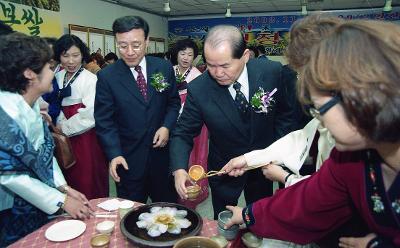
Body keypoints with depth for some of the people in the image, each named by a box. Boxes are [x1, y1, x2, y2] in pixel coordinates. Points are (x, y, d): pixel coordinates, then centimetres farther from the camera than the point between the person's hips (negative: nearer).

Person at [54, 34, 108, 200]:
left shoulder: (90, 79, -9)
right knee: (69, 181, 13)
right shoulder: (57, 77, 8)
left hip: (86, 139, -5)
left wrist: (64, 128, -8)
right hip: (64, 138, 5)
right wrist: (57, 125, -8)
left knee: (89, 185, 1)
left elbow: (89, 115, -15)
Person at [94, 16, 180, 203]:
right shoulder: (107, 76, -10)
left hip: (161, 151, 2)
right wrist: (114, 153, -20)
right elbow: (104, 120, -9)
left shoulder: (164, 67, -3)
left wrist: (167, 126, -10)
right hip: (128, 158, -2)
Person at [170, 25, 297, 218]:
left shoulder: (272, 72, -18)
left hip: (263, 166, 2)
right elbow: (183, 133, -14)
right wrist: (179, 169, -30)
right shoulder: (198, 89, -22)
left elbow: (285, 114, -3)